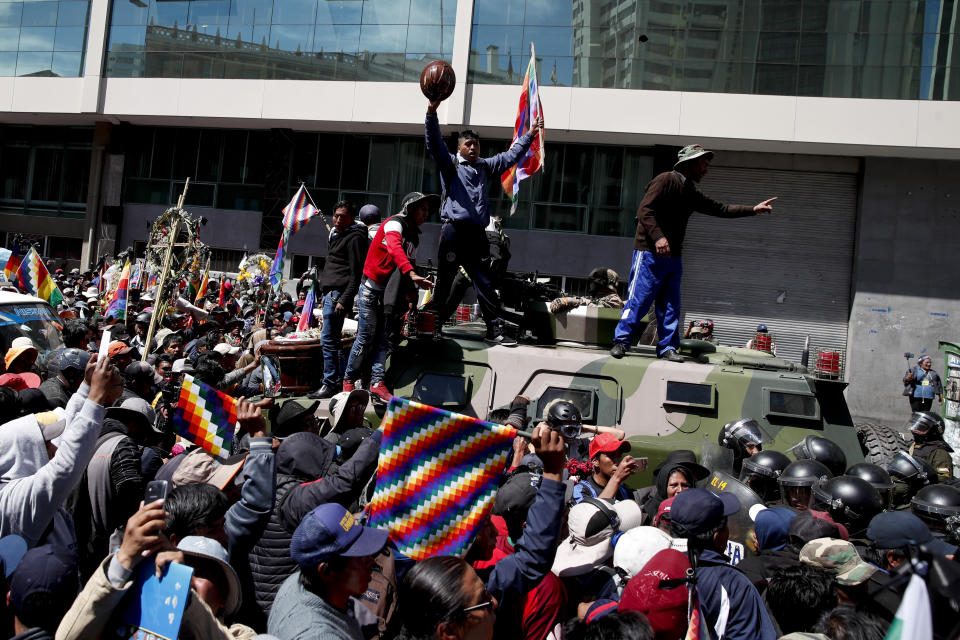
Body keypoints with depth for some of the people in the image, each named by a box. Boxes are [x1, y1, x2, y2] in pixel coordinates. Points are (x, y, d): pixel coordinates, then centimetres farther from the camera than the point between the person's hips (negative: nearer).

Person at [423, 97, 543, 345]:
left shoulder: (485, 167, 22)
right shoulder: (450, 164, 8)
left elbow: (511, 155, 29)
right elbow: (434, 143, -7)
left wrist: (530, 134, 27)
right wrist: (432, 113, -21)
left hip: (477, 235, 4)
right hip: (453, 232, -4)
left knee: (485, 284, 1)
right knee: (444, 283, 1)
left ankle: (495, 329, 1)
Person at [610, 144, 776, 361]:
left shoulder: (691, 193, 20)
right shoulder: (666, 180, -6)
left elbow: (720, 209, 26)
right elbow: (645, 210, -16)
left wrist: (753, 209, 21)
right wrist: (658, 237, -27)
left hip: (673, 257, 9)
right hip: (650, 253, -8)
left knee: (671, 306, 6)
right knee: (638, 300, -8)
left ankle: (667, 347, 12)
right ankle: (621, 341, 0)